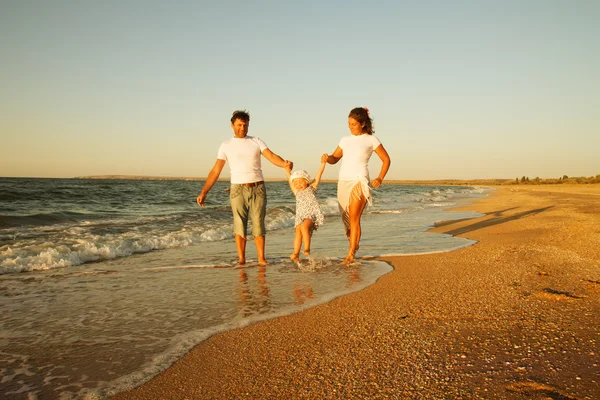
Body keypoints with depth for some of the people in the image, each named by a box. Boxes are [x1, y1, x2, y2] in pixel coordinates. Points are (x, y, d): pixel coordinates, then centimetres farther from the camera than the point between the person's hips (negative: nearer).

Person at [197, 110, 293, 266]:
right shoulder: (226, 145, 6)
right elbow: (215, 171, 4)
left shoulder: (256, 142, 7)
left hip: (258, 188, 1)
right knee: (239, 224, -4)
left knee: (258, 223, 0)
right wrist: (203, 192, -3)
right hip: (238, 189, 0)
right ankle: (241, 258, 4)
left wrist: (284, 163, -30)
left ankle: (261, 258, 5)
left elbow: (272, 156, -8)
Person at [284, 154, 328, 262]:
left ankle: (307, 249, -23)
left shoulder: (311, 188, 16)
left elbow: (318, 176, 9)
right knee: (298, 232, -15)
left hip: (312, 214, -4)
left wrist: (323, 163, 3)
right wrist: (287, 168, 19)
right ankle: (296, 254, -20)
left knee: (304, 227, -28)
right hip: (300, 216, 4)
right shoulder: (297, 192, 23)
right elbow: (290, 179, 23)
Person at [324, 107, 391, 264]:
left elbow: (386, 159, 7)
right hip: (343, 182, 5)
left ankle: (350, 254, -8)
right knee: (346, 219, 7)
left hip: (359, 182, -5)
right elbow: (334, 158, 16)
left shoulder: (371, 140, 3)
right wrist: (327, 158, -7)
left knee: (354, 219, -10)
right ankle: (354, 245, 24)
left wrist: (380, 178, -3)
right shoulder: (345, 140, 15)